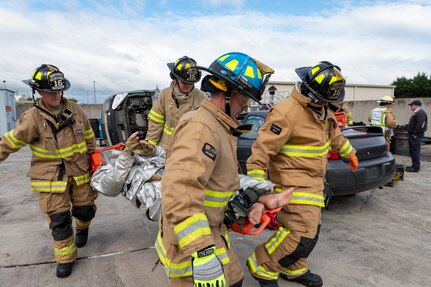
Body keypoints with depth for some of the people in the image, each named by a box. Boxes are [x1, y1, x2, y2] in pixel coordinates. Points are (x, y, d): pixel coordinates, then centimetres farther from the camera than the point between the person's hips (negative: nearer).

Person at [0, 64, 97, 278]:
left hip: (80, 171, 3)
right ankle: (65, 257, 23)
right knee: (59, 219, 3)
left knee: (85, 210, 11)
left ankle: (82, 227, 48)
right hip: (51, 176, -2)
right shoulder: (32, 118, -10)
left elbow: (89, 137, 10)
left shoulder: (75, 110, -1)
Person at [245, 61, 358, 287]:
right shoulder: (287, 112, -22)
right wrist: (256, 183, -27)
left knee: (311, 231, 18)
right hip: (293, 184, -10)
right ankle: (262, 267, 9)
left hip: (313, 183, 10)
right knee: (301, 236, -13)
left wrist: (350, 153, 40)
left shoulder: (321, 110, 9)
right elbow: (262, 149, -25)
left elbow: (334, 135, 28)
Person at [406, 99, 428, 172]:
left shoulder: (420, 113, -16)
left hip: (416, 136, -11)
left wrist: (415, 134, -20)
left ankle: (416, 167, -3)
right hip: (412, 135, 11)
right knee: (413, 151, 16)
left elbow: (421, 124, -25)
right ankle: (415, 165, 24)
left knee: (415, 151, -7)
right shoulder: (416, 113, 17)